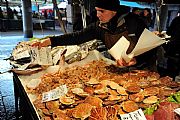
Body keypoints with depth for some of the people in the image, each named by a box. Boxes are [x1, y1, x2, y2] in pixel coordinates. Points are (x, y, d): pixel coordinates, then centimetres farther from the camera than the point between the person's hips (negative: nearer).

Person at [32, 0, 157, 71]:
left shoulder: (134, 23, -19)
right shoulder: (99, 27, -6)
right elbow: (77, 37, -12)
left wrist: (136, 60, -34)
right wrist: (49, 41, -19)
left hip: (144, 70, -3)